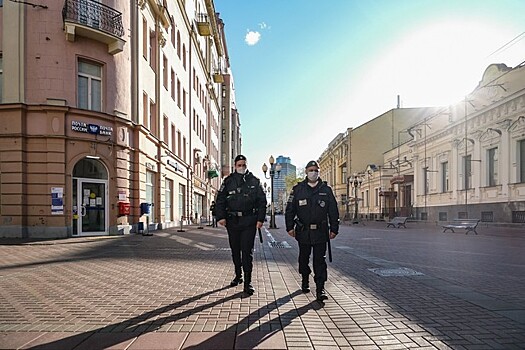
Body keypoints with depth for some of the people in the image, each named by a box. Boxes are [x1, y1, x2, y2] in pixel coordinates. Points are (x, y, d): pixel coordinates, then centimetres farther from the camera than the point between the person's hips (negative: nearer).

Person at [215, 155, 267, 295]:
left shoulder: (254, 181, 4)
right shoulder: (228, 181, 6)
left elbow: (262, 200, 4)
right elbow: (220, 200, 5)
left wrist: (260, 219, -5)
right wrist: (221, 217, -8)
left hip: (249, 221, -2)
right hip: (232, 221, 2)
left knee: (247, 251, -5)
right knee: (235, 250, 14)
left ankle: (247, 282, 1)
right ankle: (238, 275, 31)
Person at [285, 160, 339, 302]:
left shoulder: (326, 190, 4)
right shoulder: (298, 189, 2)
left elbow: (333, 211, 6)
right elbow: (290, 209, 3)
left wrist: (334, 229, 2)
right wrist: (290, 227, -3)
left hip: (320, 232, -1)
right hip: (303, 231, 1)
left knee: (320, 260, -2)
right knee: (304, 258, 15)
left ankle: (320, 288, 4)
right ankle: (305, 281, 35)